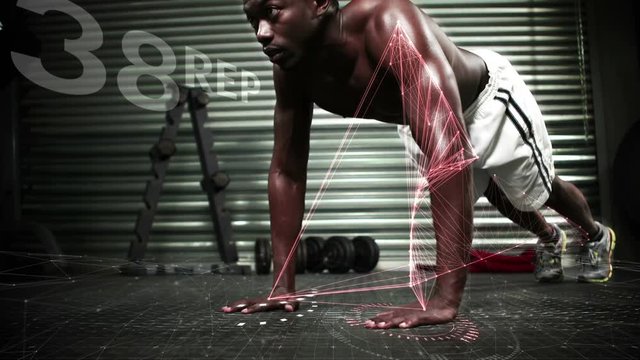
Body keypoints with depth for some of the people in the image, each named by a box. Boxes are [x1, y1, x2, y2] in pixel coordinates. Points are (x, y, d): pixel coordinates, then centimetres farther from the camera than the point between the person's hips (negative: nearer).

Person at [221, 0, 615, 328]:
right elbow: (287, 171, -20)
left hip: (488, 97, -5)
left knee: (537, 189, 18)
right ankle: (550, 239, 62)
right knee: (490, 192, 28)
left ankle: (597, 236, 54)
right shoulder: (292, 70, -27)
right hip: (426, 119, 6)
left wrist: (445, 297, -59)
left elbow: (450, 151, -56)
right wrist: (283, 285, -23)